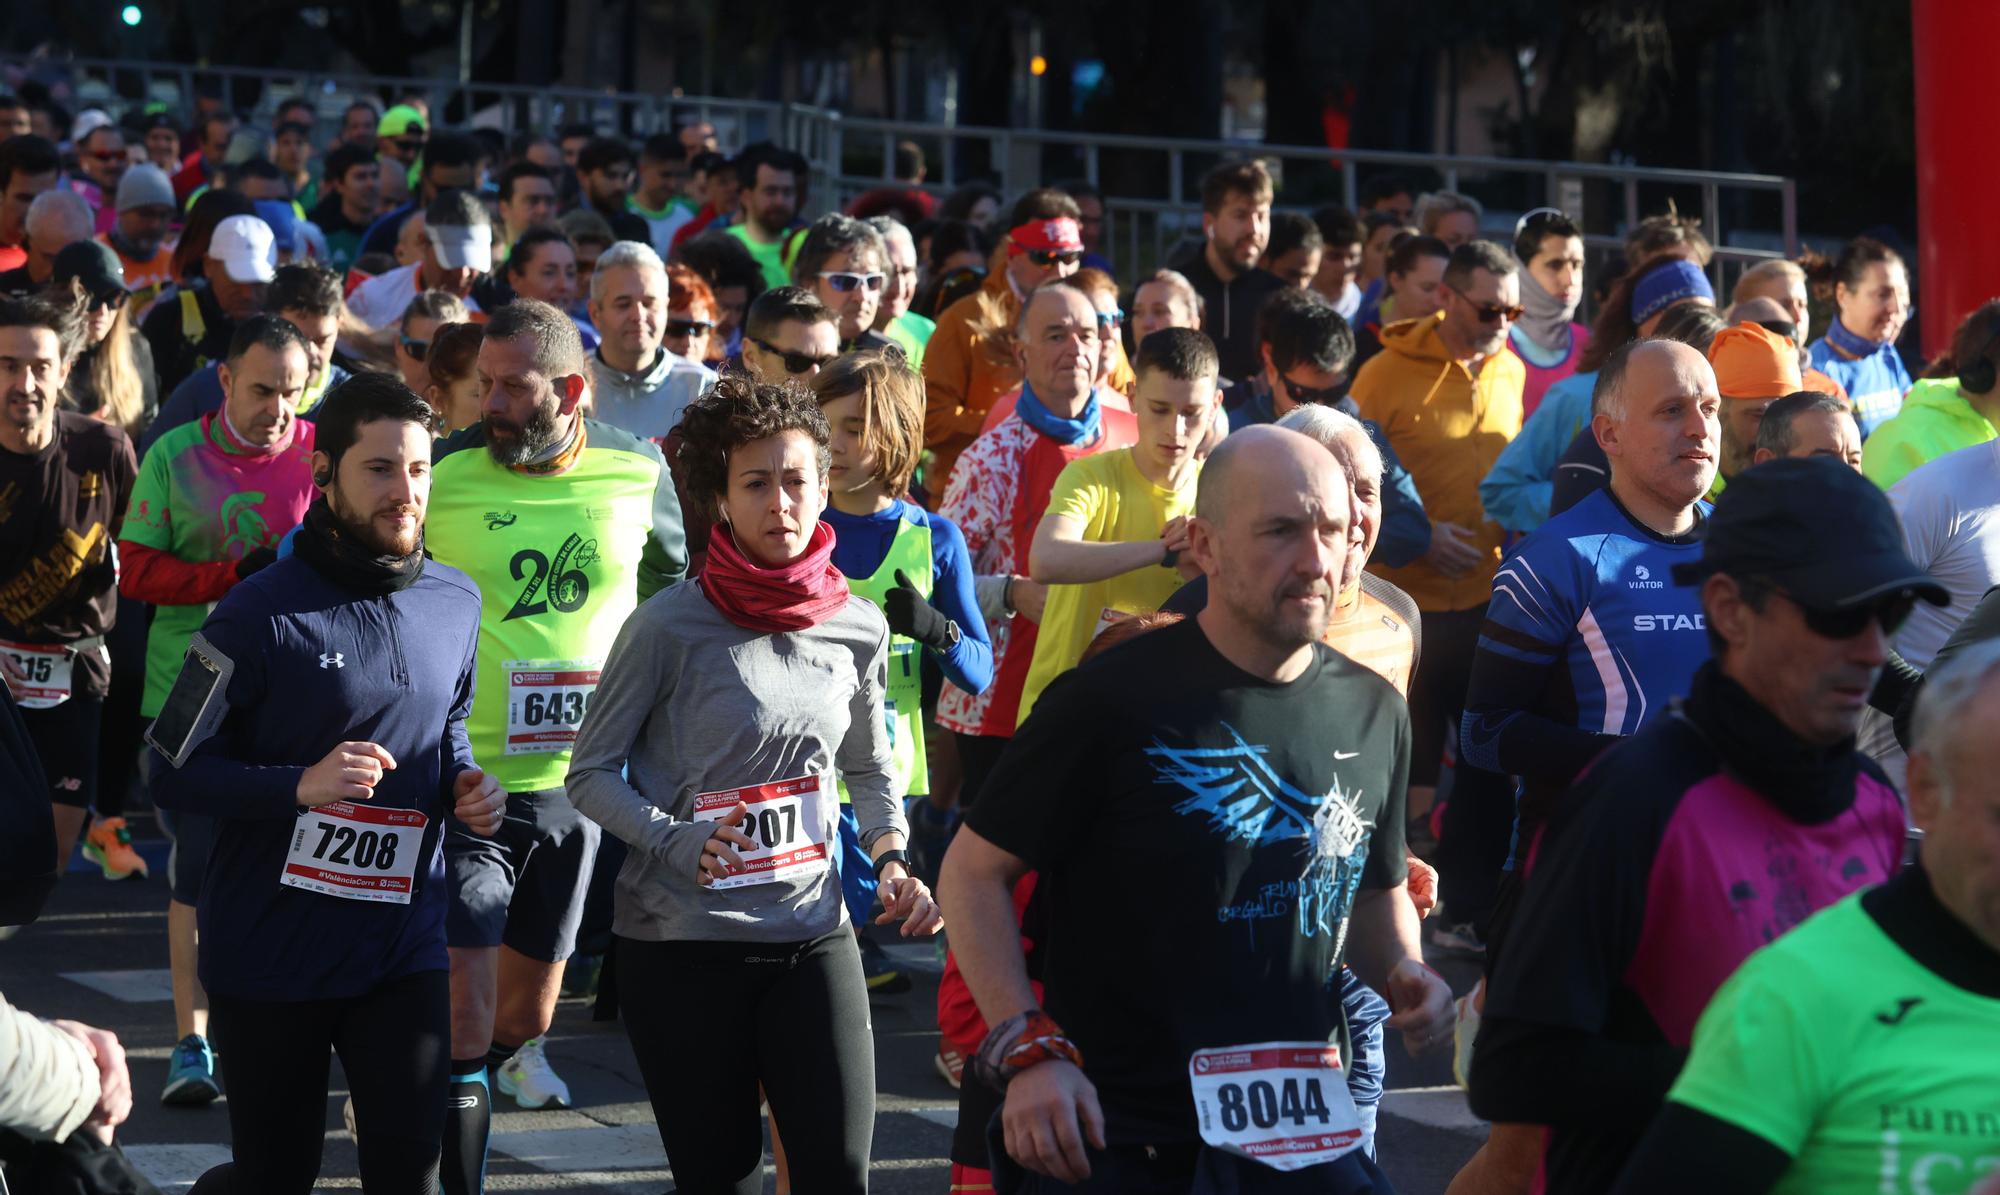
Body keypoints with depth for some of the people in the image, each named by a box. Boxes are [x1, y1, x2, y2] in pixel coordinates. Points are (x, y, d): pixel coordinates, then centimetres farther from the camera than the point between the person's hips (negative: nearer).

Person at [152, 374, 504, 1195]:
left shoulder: (456, 603, 5)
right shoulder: (263, 614, -13)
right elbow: (173, 773, -11)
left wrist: (463, 786, 0)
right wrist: (300, 786, -25)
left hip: (403, 943, 4)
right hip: (270, 950, -4)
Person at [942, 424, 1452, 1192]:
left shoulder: (1373, 714, 4)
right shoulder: (1112, 700, -13)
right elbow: (975, 872, -8)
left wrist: (1402, 974, -1)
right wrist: (1029, 1051, -18)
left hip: (1301, 1130, 5)